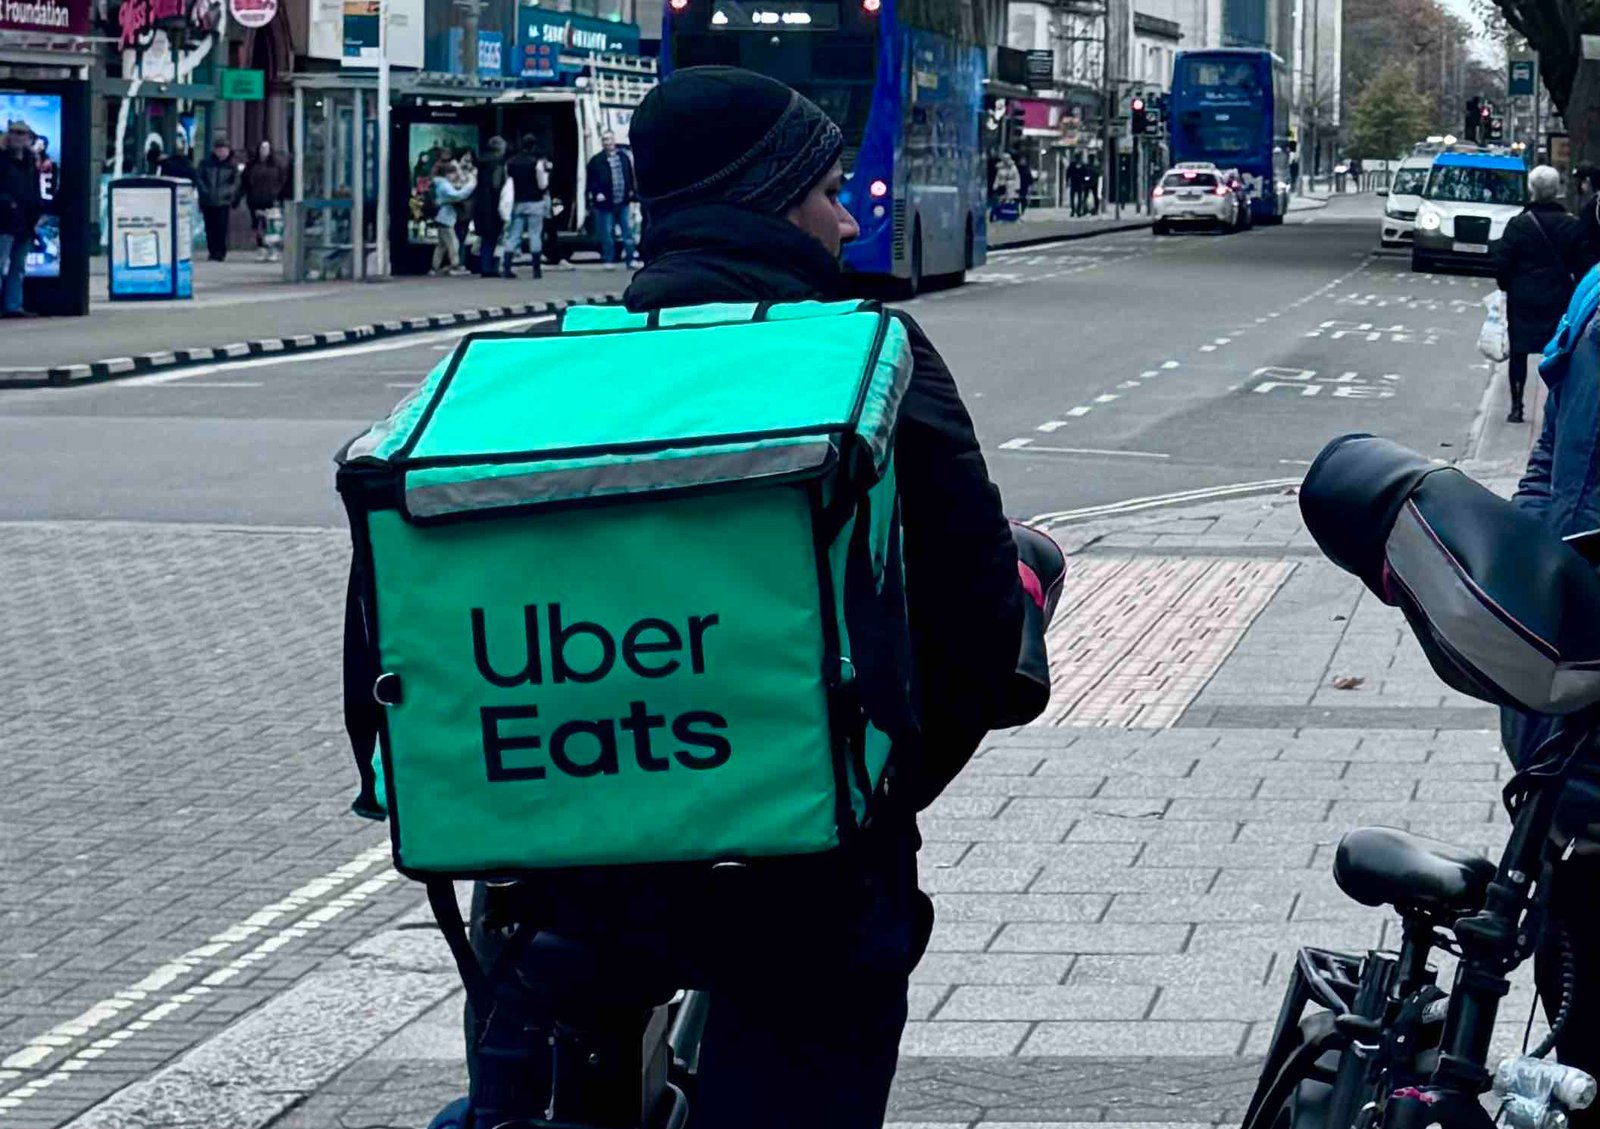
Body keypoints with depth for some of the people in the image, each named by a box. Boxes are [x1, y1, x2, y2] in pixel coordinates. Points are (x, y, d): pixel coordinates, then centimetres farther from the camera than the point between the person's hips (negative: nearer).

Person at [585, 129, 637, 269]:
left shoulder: (624, 157, 8)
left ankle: (630, 259, 12)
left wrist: (632, 191, 5)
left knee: (628, 231, 4)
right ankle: (608, 260, 12)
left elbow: (630, 176, 14)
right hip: (606, 203, -3)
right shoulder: (596, 160, -3)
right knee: (607, 234, 1)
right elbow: (591, 180, -3)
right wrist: (596, 193, -15)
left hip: (623, 202, 3)